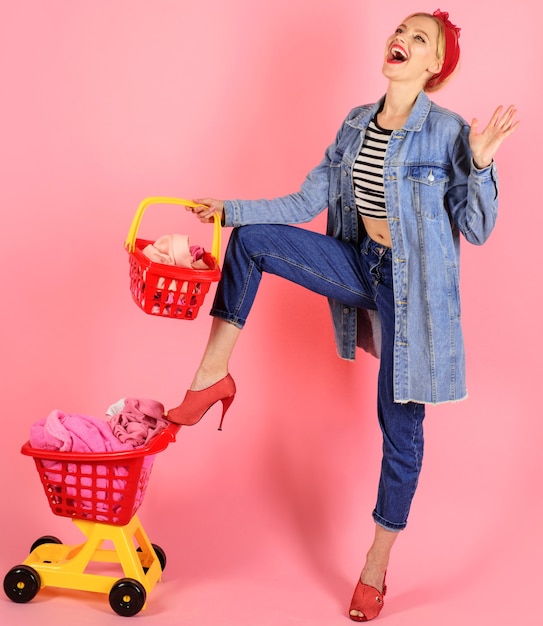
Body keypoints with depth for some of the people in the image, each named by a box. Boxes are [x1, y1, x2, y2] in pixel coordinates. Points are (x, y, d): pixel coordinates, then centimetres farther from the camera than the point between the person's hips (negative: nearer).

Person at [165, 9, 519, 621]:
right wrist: (229, 209, 1)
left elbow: (477, 230, -10)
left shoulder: (447, 132, -12)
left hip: (413, 286, -5)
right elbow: (305, 204, 7)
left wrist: (479, 164, -24)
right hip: (360, 267, 6)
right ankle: (213, 376, -1)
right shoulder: (356, 124, 6)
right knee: (250, 239, -8)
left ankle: (376, 568, 20)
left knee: (400, 424, 3)